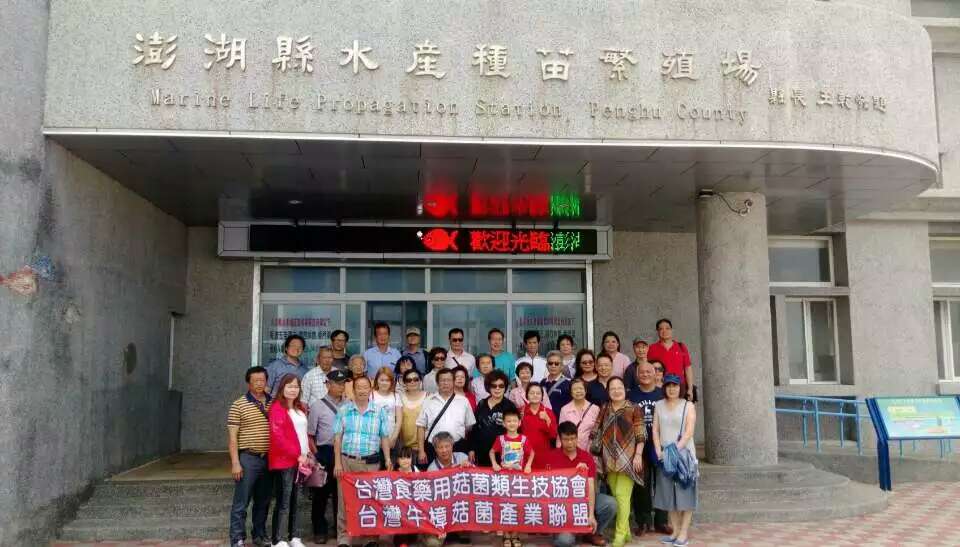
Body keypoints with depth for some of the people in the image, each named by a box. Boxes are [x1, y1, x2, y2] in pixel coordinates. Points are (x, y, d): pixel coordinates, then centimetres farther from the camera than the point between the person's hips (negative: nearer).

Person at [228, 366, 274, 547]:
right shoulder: (239, 405, -3)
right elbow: (232, 436, -6)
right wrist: (235, 462, -12)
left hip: (269, 459, 4)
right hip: (248, 459, -4)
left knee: (263, 502, 13)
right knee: (241, 502, 0)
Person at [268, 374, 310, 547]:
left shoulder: (301, 408, 15)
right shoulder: (277, 408, -8)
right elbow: (278, 437, -16)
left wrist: (307, 453, 7)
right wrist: (297, 455, -15)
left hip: (301, 459, 7)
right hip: (284, 460, -7)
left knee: (294, 499, 12)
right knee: (284, 501, -5)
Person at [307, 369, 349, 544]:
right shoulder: (318, 406, -1)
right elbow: (309, 434, 0)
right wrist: (315, 455, -5)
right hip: (325, 452, -2)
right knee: (321, 492, 7)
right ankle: (319, 530, 19)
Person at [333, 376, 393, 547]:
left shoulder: (379, 411, 4)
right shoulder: (344, 410, 3)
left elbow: (384, 437, 6)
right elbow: (337, 437, 3)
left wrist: (388, 460, -2)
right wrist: (337, 462, -4)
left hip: (371, 462, 0)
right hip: (347, 461, 0)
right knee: (344, 500, 3)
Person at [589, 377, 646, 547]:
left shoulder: (634, 409, 0)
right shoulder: (604, 409, 12)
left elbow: (640, 435, -3)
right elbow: (595, 432, 12)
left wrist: (638, 455, -11)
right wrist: (589, 451, 7)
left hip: (628, 458, -4)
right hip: (609, 459, 4)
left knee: (622, 494, -11)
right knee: (615, 495, 6)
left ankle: (621, 533, -4)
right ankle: (626, 531, 18)